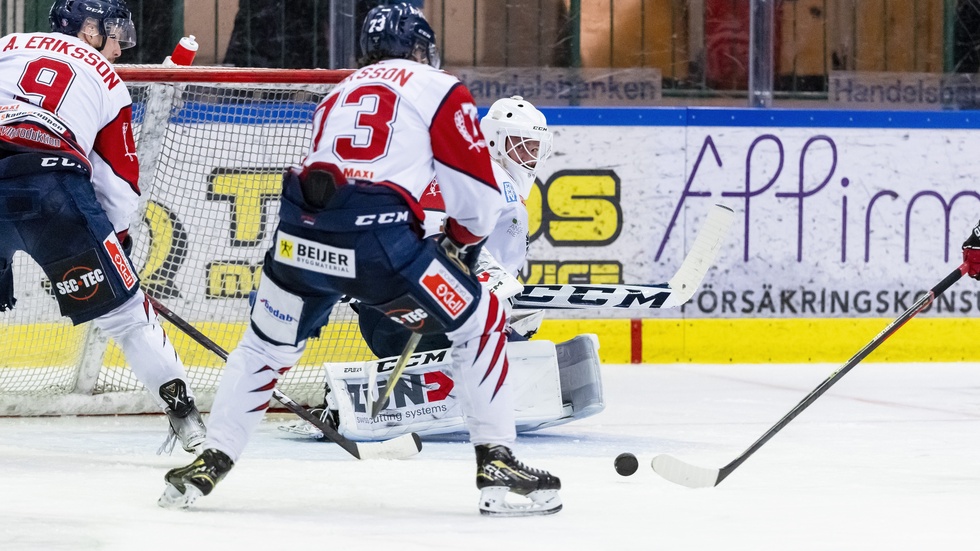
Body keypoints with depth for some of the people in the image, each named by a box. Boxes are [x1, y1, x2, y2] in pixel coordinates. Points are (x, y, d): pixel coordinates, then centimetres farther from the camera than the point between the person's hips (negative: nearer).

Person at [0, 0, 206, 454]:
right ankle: (182, 413, 10)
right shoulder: (106, 81, 22)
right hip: (52, 182, -2)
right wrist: (114, 239, 36)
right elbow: (121, 186, 22)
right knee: (121, 307, 11)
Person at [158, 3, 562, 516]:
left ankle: (210, 461, 26)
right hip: (376, 236, -5)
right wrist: (460, 246, 30)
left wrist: (395, 295, 39)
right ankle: (497, 466, 6)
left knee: (268, 342, 28)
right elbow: (477, 195, 7)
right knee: (479, 321, 12)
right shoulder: (438, 90, 13)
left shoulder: (340, 94, 32)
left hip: (300, 234, 5)